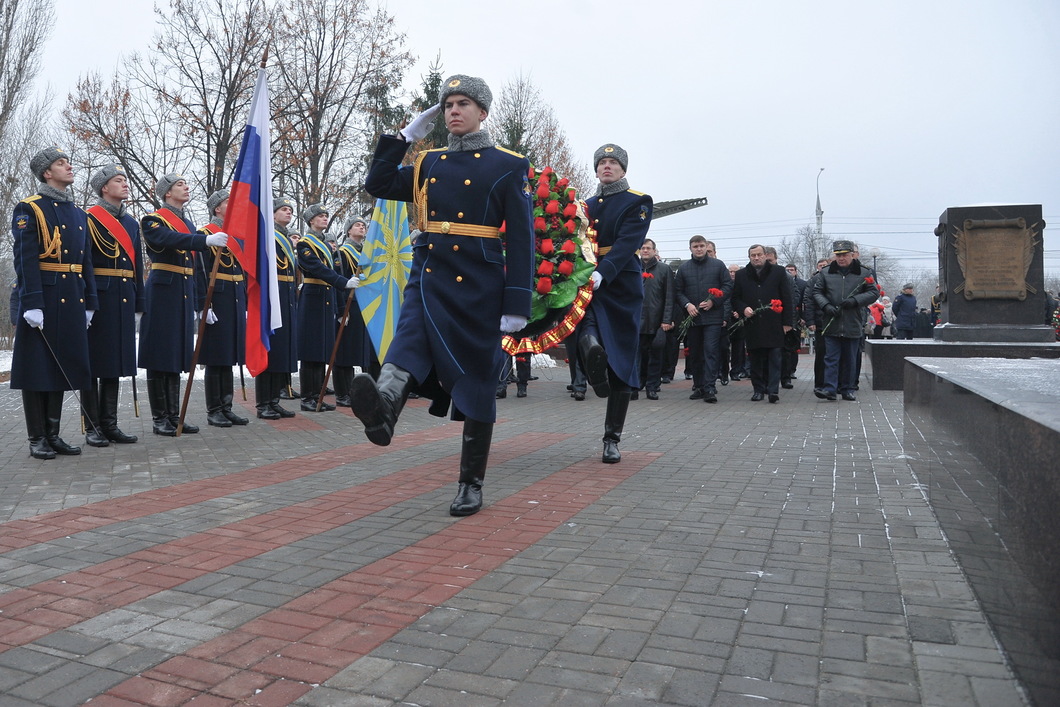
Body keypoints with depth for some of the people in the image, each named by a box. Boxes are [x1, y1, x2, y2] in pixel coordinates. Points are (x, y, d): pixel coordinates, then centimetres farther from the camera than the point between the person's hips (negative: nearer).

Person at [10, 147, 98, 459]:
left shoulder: (78, 214, 17)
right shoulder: (29, 209, -4)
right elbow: (24, 259, -12)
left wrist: (89, 303, 12)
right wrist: (31, 304, -19)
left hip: (72, 301, 7)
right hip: (43, 299, -7)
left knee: (62, 366, 10)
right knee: (37, 368, 0)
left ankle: (53, 434, 19)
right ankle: (37, 439, 8)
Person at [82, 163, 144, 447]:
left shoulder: (132, 223, 17)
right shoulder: (89, 218, -4)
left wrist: (138, 305, 14)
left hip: (124, 300, 6)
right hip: (98, 297, -6)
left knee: (115, 361, 9)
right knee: (93, 362, 0)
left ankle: (110, 424, 15)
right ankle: (92, 427, 7)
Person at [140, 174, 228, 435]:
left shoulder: (187, 223, 19)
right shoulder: (154, 220, -4)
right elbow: (169, 240, -28)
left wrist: (197, 302, 16)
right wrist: (206, 240, -43)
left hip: (183, 295, 8)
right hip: (162, 293, -8)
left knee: (176, 356, 9)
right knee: (159, 356, -2)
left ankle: (174, 416, 15)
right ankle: (159, 418, 5)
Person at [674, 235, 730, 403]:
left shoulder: (718, 265, 5)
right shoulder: (683, 268, 9)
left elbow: (728, 286, 2)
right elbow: (678, 290, 8)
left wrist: (713, 301, -10)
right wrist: (687, 305, -9)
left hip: (713, 316, -3)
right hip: (692, 316, 3)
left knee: (711, 351, -10)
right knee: (694, 353, 8)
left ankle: (709, 388, -10)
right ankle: (698, 387, 18)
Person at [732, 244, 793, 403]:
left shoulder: (778, 272, 5)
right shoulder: (741, 275, 10)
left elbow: (788, 298, 4)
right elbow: (735, 298, 15)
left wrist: (787, 321, -2)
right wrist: (743, 308, -7)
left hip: (774, 323, -2)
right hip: (752, 324, 2)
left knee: (774, 358, -5)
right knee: (755, 359, 5)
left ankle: (773, 390, -5)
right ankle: (759, 389, 13)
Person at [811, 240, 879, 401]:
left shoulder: (863, 273, 5)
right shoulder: (826, 273, 6)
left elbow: (874, 292, 4)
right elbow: (817, 292, 8)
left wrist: (855, 300, -12)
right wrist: (826, 306, -10)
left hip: (853, 325, 0)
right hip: (831, 325, 0)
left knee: (850, 360, 9)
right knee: (831, 358, -3)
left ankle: (848, 389, 18)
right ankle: (829, 388, -4)